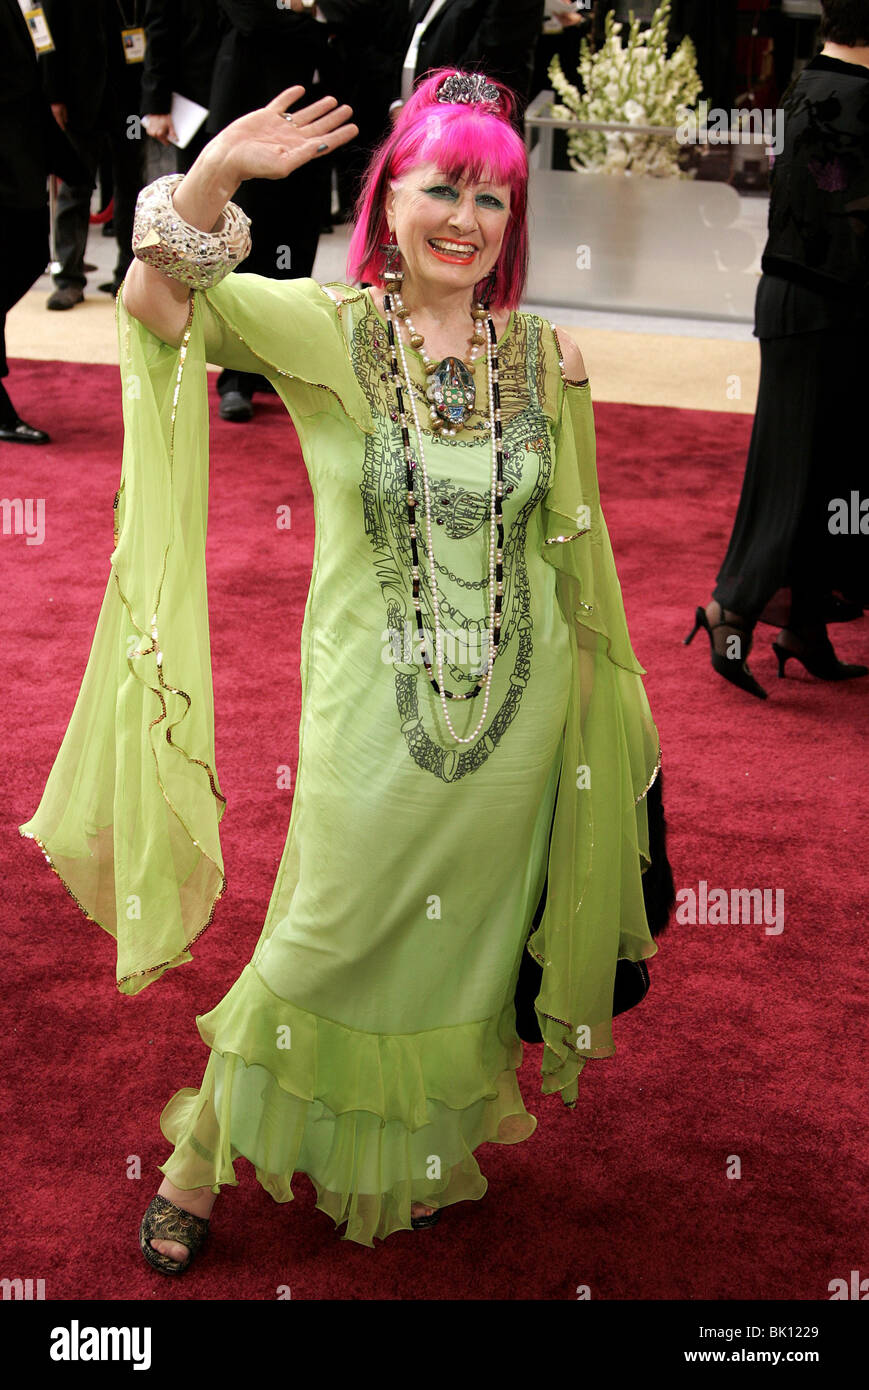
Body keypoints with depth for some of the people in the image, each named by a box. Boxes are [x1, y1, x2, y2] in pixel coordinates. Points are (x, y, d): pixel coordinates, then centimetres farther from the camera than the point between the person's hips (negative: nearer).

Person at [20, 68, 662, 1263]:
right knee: (328, 949, 7)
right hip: (374, 716, -3)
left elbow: (573, 536, 9)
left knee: (461, 951, 17)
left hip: (515, 716, 3)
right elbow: (156, 297, -20)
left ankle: (420, 1158, 43)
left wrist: (606, 690, 11)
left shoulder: (542, 357, 1)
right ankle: (200, 1156, 31)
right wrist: (216, 172, -36)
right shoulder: (329, 331, -8)